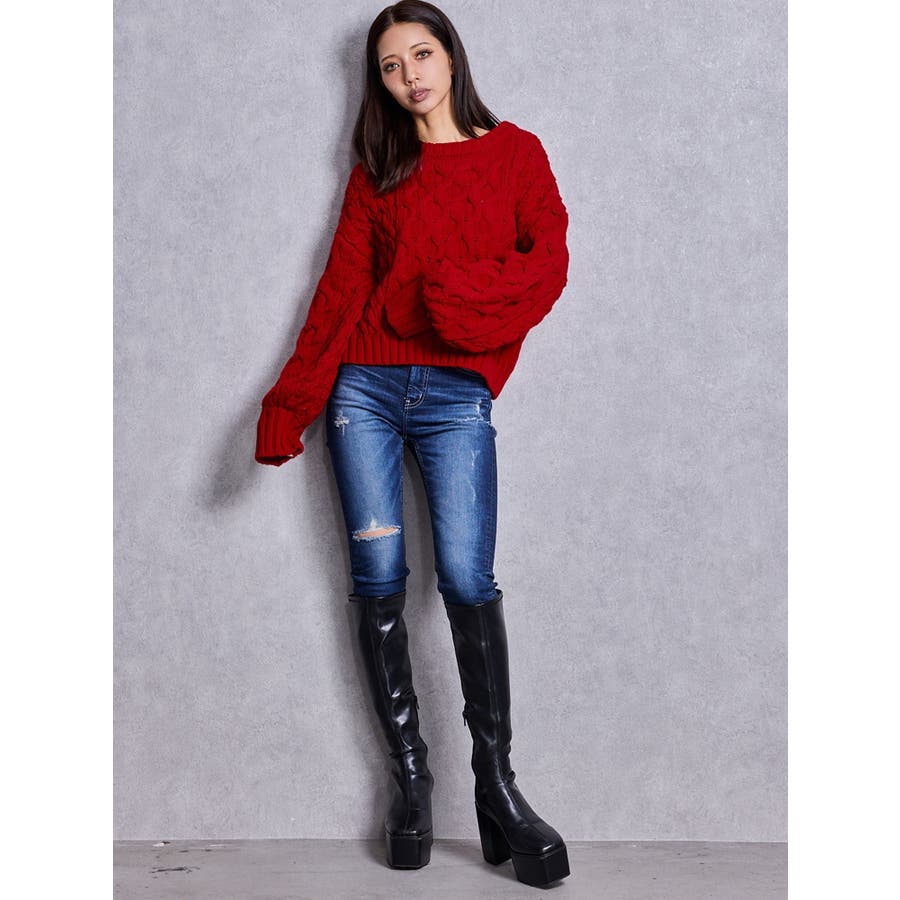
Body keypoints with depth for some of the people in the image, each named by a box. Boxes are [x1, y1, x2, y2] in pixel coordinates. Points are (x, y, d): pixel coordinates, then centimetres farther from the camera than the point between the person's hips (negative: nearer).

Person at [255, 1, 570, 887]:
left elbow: (549, 262, 1)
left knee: (467, 580, -13)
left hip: (456, 394, -2)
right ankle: (409, 773, 9)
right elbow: (342, 286, 8)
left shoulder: (516, 152, 11)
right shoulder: (377, 169, 15)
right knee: (378, 581, -1)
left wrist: (464, 295, -17)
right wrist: (291, 402, -1)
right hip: (364, 388, 2)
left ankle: (497, 786, -4)